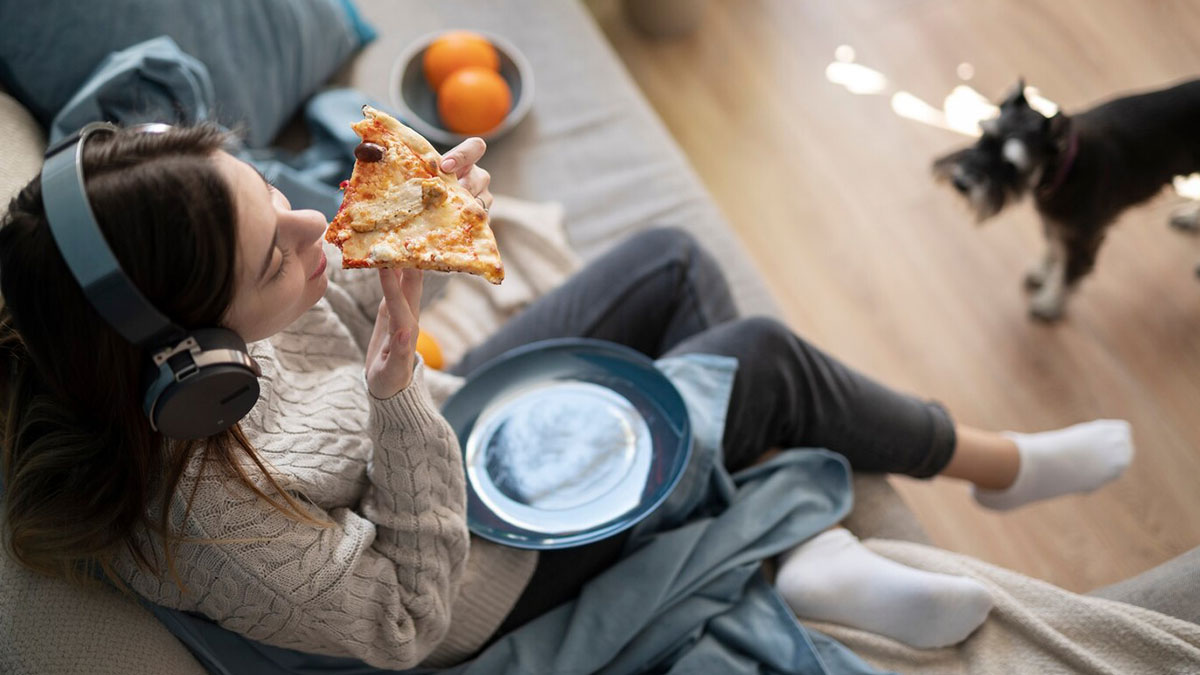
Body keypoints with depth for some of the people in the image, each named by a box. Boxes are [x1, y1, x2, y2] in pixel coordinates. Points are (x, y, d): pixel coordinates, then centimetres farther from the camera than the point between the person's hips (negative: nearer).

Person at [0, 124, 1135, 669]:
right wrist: (399, 388, -38)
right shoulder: (194, 504, -40)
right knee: (763, 359, -8)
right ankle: (995, 463, 22)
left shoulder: (190, 329, -20)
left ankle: (805, 546, 12)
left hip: (442, 424, 8)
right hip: (478, 566, -7)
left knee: (670, 262, 7)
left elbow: (319, 314, 0)